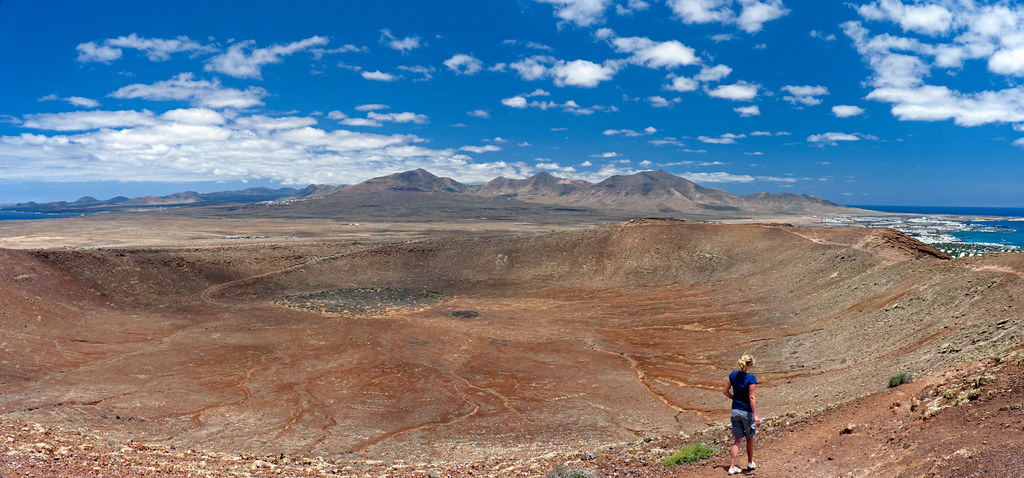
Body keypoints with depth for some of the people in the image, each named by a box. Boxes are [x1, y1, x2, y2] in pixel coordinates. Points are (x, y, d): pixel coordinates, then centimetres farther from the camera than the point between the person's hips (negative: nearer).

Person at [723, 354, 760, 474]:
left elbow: (725, 391, 4)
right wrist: (755, 415, -19)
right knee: (750, 438, 18)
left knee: (737, 440, 10)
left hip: (735, 411, 4)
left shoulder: (733, 375, -2)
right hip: (747, 412, -4)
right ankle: (750, 463, 35)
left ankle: (732, 466, 3)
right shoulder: (751, 378, -17)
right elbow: (751, 397, -20)